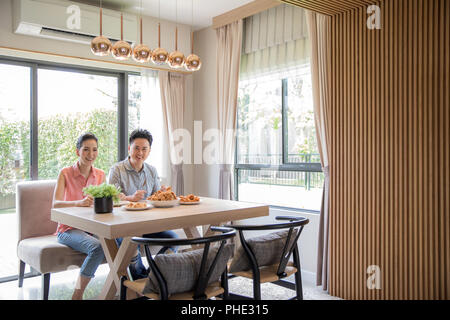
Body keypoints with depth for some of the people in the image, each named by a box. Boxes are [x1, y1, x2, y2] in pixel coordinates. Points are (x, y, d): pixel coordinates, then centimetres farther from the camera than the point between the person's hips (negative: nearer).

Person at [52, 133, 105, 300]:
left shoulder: (100, 175, 8)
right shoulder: (65, 173, -5)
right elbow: (55, 204, -18)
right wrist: (80, 202, -37)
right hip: (69, 229, -4)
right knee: (97, 247, -32)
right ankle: (77, 294, -14)